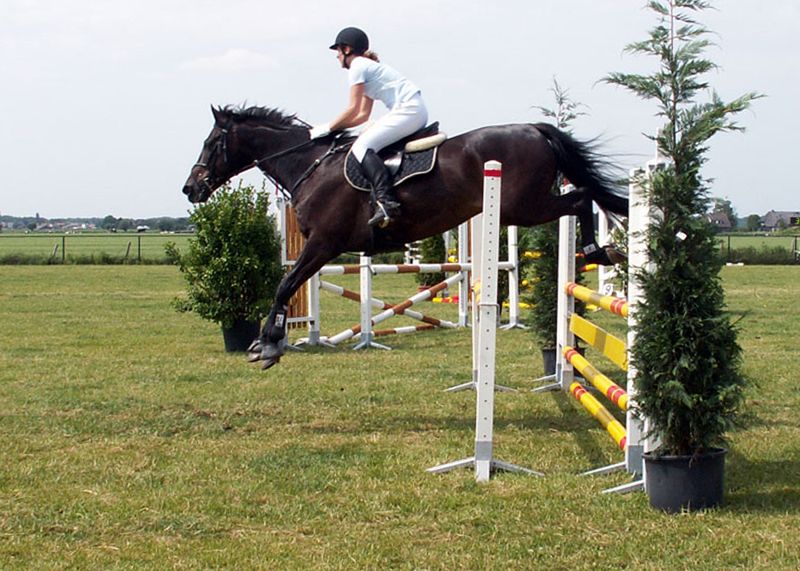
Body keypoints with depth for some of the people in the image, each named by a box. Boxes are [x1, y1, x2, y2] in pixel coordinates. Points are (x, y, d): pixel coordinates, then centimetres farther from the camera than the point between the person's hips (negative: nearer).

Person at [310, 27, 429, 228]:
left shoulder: (358, 66, -3)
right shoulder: (367, 66, 26)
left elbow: (353, 110, -7)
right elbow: (363, 115, 24)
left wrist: (327, 128, 2)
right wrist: (335, 126, 19)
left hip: (409, 110, -10)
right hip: (418, 112, 10)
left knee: (362, 146, -17)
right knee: (367, 145, 17)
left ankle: (386, 200, -33)